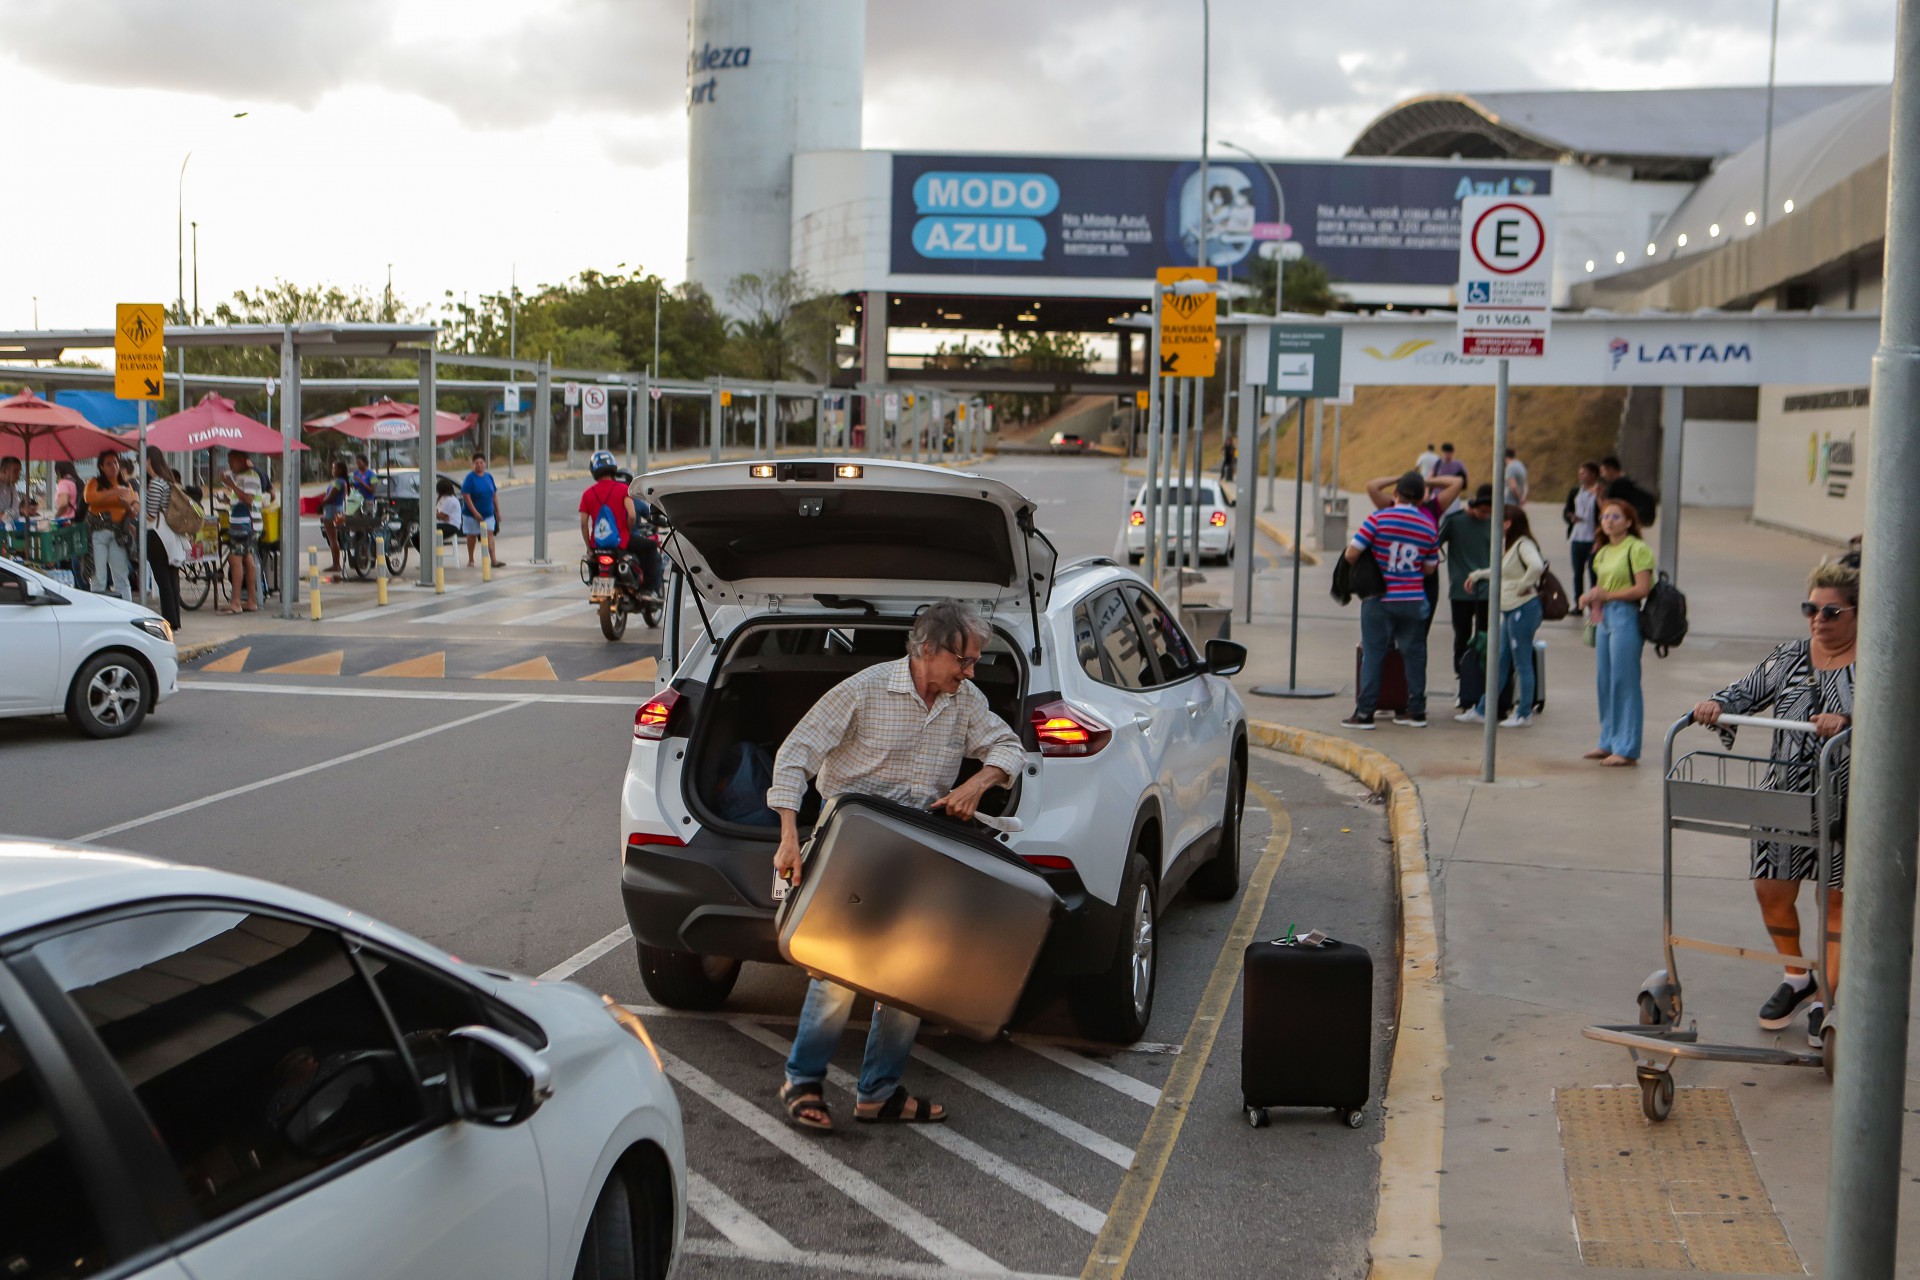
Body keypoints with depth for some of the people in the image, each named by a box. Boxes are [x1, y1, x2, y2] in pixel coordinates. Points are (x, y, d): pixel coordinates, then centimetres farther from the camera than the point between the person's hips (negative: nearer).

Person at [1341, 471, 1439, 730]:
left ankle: (1365, 712, 1)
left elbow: (1351, 554, -12)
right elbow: (1430, 569, 9)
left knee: (1373, 654, 1)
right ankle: (1416, 710, 16)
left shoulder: (1378, 519, -10)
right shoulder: (1429, 527, 2)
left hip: (1379, 600, -3)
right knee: (1414, 653, 11)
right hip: (1413, 600, 3)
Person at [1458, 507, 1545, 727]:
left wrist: (1523, 585, -19)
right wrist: (1478, 575, 33)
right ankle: (1482, 711, 18)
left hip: (1523, 608, -10)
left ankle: (1524, 714, 6)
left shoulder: (1523, 545, -14)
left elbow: (1537, 566, -31)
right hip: (1509, 609, 10)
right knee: (1500, 662, 13)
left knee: (1522, 662, -2)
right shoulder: (1508, 546, 15)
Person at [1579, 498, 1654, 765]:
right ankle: (1609, 742, 21)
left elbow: (1642, 589, -15)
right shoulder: (1603, 552, 15)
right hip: (1604, 618, 8)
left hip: (1625, 616, -8)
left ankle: (1626, 748, 0)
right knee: (1603, 681, 11)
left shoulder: (1636, 549, -9)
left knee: (1624, 683, -5)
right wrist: (1591, 596, 3)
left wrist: (1606, 595, -12)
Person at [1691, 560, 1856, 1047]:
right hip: (1785, 797, 5)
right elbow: (1748, 692, 7)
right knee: (1771, 889, 8)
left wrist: (1848, 720, -41)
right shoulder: (1790, 657, 8)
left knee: (1836, 898, 3)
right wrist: (1717, 705, -15)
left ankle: (1828, 1000, 15)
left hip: (1846, 802, -5)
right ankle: (1798, 978, 33)